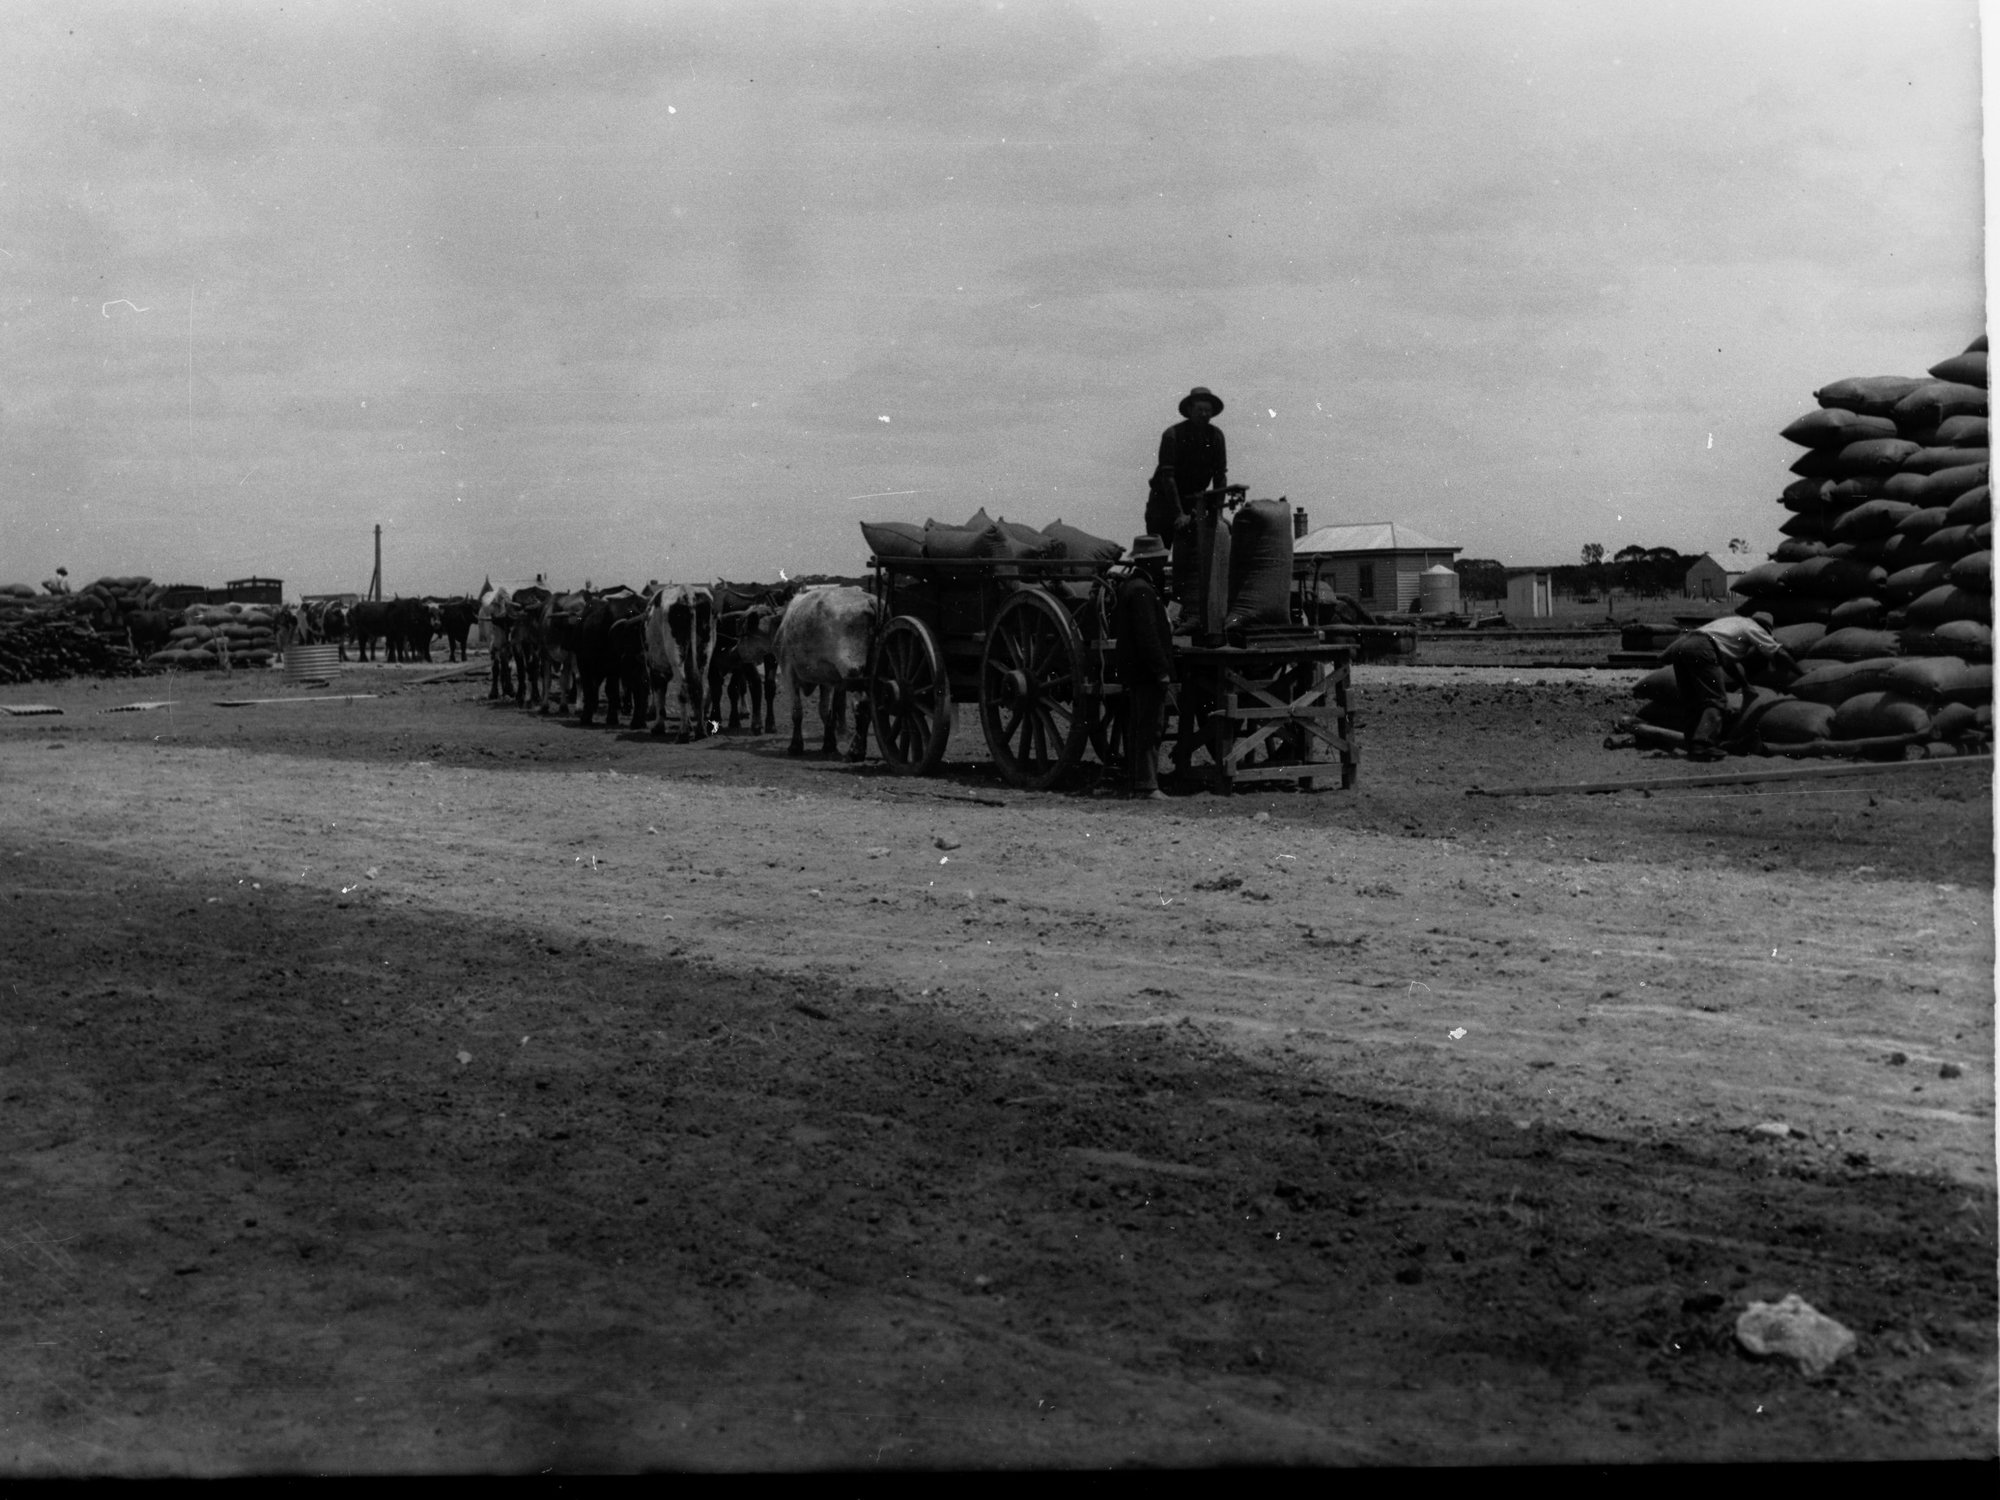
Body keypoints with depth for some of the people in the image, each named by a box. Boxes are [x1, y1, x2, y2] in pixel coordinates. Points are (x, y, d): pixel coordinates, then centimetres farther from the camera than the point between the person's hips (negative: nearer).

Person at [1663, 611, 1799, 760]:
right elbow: (1779, 654, 18)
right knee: (1716, 700, -7)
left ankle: (1694, 747, 9)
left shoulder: (1735, 622, 38)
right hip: (1701, 649, -8)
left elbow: (1729, 662, 42)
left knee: (1693, 701, 15)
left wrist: (1745, 685, 47)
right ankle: (1702, 746, -21)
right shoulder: (1754, 628, 17)